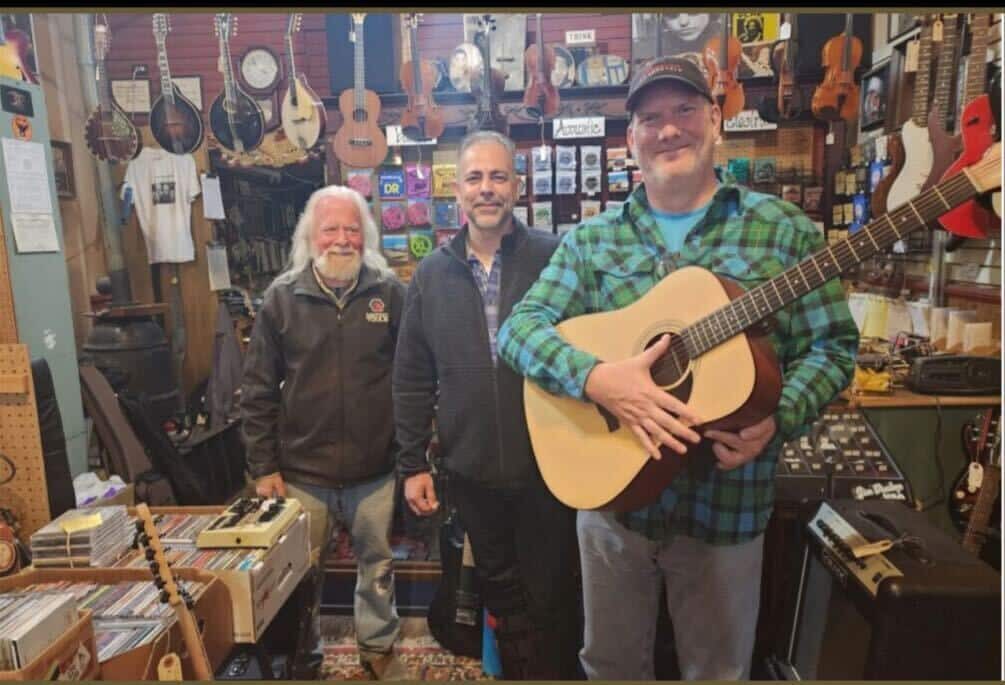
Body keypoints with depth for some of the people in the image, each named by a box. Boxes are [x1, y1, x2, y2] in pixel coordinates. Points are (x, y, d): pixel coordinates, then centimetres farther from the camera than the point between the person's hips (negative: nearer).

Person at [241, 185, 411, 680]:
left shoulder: (390, 292, -4)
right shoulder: (282, 297, -4)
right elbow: (258, 389, -1)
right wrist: (263, 465, -2)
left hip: (375, 470, 0)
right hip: (302, 471, 0)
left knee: (377, 566, 18)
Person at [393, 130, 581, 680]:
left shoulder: (556, 258, -6)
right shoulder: (431, 274, 1)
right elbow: (412, 380, 4)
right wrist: (412, 464, 4)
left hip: (549, 464, -2)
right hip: (470, 471, 3)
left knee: (551, 594, 15)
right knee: (500, 592, 21)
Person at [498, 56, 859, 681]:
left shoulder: (784, 230, -3)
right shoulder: (591, 240, 0)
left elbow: (831, 346, -2)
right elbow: (519, 327, -7)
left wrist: (775, 421, -20)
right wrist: (596, 378, -25)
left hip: (726, 502, -1)